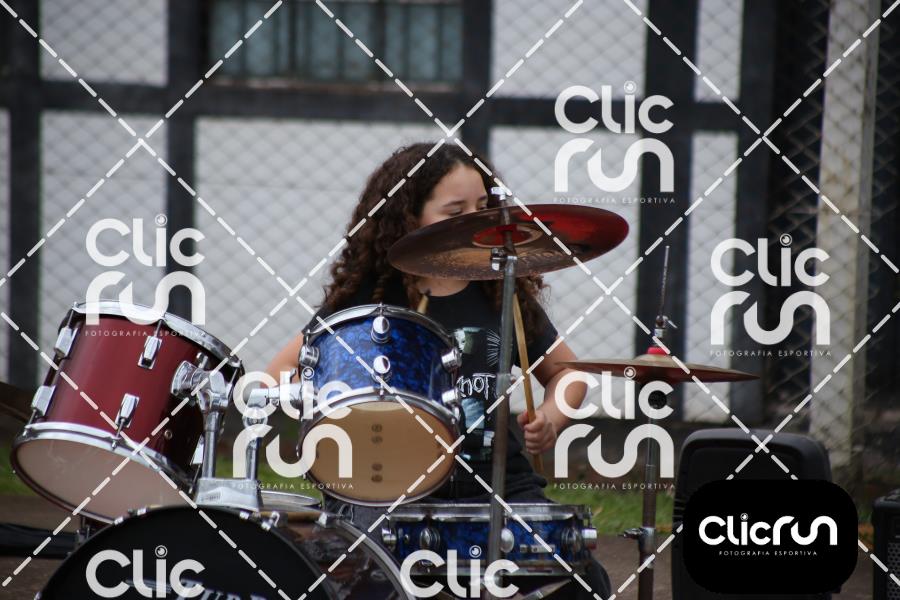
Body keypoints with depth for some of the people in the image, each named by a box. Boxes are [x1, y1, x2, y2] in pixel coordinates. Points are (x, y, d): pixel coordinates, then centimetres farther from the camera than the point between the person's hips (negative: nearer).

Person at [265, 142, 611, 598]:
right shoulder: (367, 295, 2)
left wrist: (549, 420, 0)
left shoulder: (504, 294, 9)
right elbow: (281, 373, 6)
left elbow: (564, 370, 21)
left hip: (497, 484, 3)